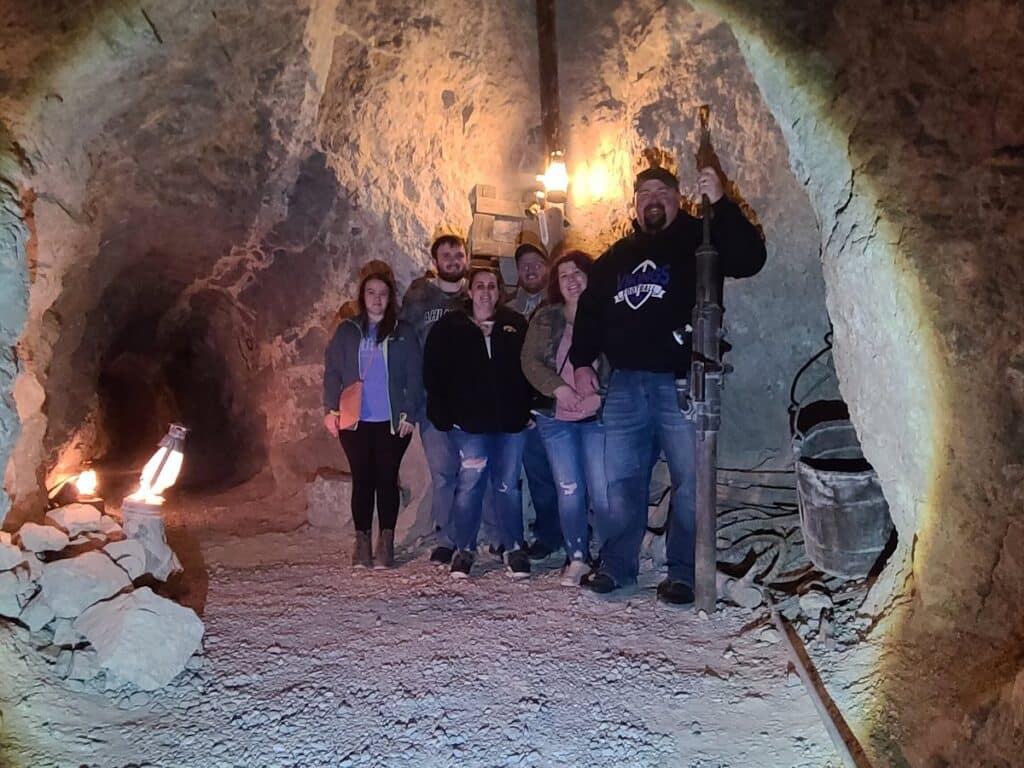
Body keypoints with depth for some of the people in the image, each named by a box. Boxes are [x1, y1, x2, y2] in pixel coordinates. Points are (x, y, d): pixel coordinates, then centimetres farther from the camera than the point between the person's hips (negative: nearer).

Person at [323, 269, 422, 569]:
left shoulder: (403, 333, 4)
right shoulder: (347, 331, 7)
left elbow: (414, 376, 2)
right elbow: (332, 371, 5)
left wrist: (409, 413, -5)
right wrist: (331, 409, -3)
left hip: (392, 421, -1)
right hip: (355, 421, 1)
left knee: (387, 479, 4)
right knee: (362, 480, 5)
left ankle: (386, 543, 13)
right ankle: (362, 543, 13)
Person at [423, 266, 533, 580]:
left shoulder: (516, 325, 8)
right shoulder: (449, 327, 5)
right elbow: (433, 374, 4)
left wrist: (528, 408, 2)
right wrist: (443, 415, -2)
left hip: (510, 421, 2)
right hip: (469, 421, -1)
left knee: (508, 485, 5)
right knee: (470, 483, -4)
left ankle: (514, 548, 17)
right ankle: (464, 549, 11)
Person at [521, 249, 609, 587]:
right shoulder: (545, 318, 7)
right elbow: (530, 360, 1)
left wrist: (600, 390, -18)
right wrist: (558, 388, -13)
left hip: (598, 414, -2)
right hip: (556, 417, 2)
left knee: (602, 494, -4)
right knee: (569, 492, 6)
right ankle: (577, 558, 19)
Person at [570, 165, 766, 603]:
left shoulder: (697, 242, 3)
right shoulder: (617, 255, 18)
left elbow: (750, 259, -13)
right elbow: (590, 309, 21)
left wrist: (720, 204, -22)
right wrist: (581, 361, 10)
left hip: (681, 382, -4)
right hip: (625, 385, 4)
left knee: (689, 481, 0)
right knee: (620, 480, 9)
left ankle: (683, 574, 13)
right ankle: (616, 565, 22)